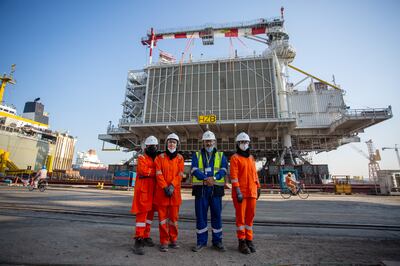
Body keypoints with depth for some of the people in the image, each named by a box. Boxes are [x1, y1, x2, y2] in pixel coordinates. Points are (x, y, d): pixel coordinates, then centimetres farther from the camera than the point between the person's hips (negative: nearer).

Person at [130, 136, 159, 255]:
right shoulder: (142, 158, -2)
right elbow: (143, 170, -19)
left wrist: (149, 171, -6)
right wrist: (156, 171, -11)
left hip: (153, 190, 7)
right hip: (143, 189, -7)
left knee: (150, 213, 12)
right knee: (142, 213, -8)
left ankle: (145, 236, 24)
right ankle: (138, 241, -4)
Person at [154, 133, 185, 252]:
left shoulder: (180, 158, 5)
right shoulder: (160, 157, 3)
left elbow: (180, 174, -3)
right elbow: (159, 174, -4)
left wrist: (172, 185, -15)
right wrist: (165, 187, -14)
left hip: (175, 191, 1)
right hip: (162, 191, -1)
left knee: (174, 216, 10)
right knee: (163, 216, 5)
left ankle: (173, 240, 26)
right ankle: (164, 242, 17)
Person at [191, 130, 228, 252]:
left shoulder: (221, 155, 11)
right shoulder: (196, 155, 9)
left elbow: (223, 169, -5)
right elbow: (194, 169, -7)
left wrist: (214, 178, -23)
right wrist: (206, 178, -22)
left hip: (216, 189, 1)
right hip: (200, 189, 0)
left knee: (216, 215, 9)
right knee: (200, 216, 7)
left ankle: (217, 241, 25)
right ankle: (201, 241, 22)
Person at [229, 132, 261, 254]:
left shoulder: (251, 158, 15)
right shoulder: (235, 158, -4)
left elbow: (255, 174, 19)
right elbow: (234, 175, -11)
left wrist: (258, 187, 16)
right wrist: (238, 191, -17)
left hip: (251, 192, 6)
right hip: (240, 192, -6)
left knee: (250, 216, 12)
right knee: (240, 216, 3)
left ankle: (249, 240, 25)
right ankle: (242, 242, 14)